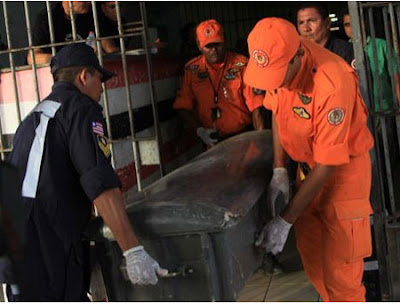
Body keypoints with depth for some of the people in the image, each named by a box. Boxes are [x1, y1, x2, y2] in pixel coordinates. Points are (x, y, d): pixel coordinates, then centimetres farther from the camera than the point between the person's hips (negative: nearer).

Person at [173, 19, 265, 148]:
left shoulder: (241, 65, -2)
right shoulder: (192, 69, 5)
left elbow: (255, 105, -5)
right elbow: (183, 107, 7)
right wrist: (199, 130, -7)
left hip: (242, 138, -2)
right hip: (211, 141, 2)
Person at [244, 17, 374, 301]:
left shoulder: (332, 85, -34)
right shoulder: (279, 60, -14)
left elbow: (327, 165, -27)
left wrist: (286, 220, -24)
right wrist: (279, 170, -5)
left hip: (344, 166, -6)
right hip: (308, 164, 7)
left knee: (338, 266, -4)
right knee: (310, 253, 13)